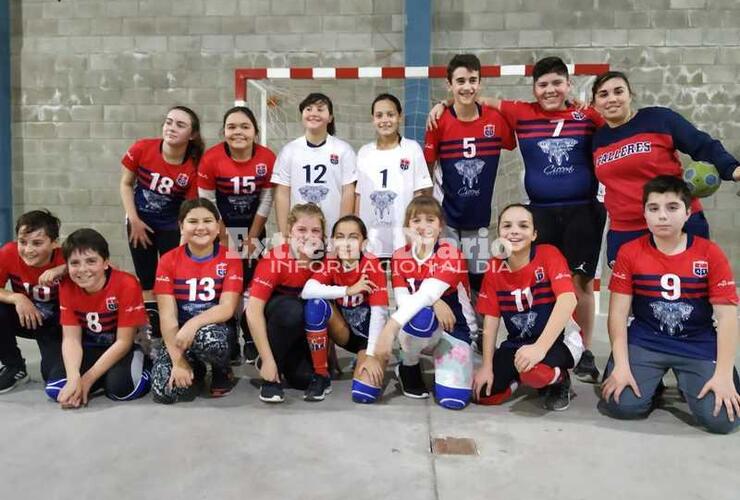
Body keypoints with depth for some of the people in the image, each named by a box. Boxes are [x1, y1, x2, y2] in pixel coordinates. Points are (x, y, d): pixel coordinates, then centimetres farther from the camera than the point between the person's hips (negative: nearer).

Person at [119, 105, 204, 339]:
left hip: (172, 226, -2)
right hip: (141, 222, 2)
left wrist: (186, 240, -21)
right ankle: (150, 331, 22)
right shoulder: (142, 149, -17)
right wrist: (134, 220, -8)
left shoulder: (194, 167, -22)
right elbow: (126, 183, -3)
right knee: (145, 282, 9)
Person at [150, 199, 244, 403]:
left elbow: (227, 309, -15)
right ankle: (196, 370, 13)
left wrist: (193, 324, -34)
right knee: (164, 392, -22)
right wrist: (178, 360, -18)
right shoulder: (168, 261, -2)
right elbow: (167, 315, -9)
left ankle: (223, 371, -2)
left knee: (206, 338, -38)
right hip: (179, 335, 2)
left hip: (217, 330, -2)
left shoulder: (230, 259, -6)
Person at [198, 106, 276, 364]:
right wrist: (224, 242, -10)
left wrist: (251, 239, -5)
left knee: (252, 285, 2)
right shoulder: (211, 158, -18)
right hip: (222, 228, -1)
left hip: (253, 228, 1)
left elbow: (266, 202, -6)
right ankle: (229, 342, 12)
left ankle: (251, 340, 16)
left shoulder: (268, 158, -15)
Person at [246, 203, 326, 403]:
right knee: (290, 308, -35)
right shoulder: (275, 259, -25)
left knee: (306, 377, -18)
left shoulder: (323, 259, -14)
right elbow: (253, 310, -29)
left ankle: (286, 361, 17)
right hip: (267, 322, -3)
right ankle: (270, 378, -16)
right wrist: (267, 360, -30)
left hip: (302, 328, 4)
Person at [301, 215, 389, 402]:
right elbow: (307, 291, -28)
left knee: (364, 394, -25)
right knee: (316, 304, -28)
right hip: (343, 330, 3)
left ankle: (364, 363, 12)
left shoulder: (372, 265, -20)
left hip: (368, 332, -3)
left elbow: (379, 312, -25)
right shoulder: (330, 263, -10)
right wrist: (348, 290, -36)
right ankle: (321, 376, -12)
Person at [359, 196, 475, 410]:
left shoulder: (450, 254, -17)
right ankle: (409, 368, -5)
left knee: (454, 400, -21)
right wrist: (433, 302, -35)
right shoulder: (400, 257, -4)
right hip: (419, 329, 2)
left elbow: (426, 294, -33)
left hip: (454, 329, -2)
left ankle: (441, 363, 15)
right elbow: (402, 301, -15)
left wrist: (390, 326, -46)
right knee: (422, 315, -36)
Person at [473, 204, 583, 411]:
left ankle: (559, 380, 0)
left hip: (559, 338, -4)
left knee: (534, 371, -37)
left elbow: (568, 300, -28)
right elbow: (491, 318, 0)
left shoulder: (549, 254, -13)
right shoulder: (494, 268, -1)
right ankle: (519, 374, 18)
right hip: (517, 343, 5)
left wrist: (540, 347, -37)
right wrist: (487, 366, -8)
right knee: (485, 393, -13)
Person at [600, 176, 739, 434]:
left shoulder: (710, 253, -5)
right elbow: (618, 313, -5)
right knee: (620, 405, -19)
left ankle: (688, 386, 17)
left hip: (699, 345, 0)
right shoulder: (629, 252, -4)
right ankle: (652, 387, 16)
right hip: (644, 341, 0)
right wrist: (621, 365, -14)